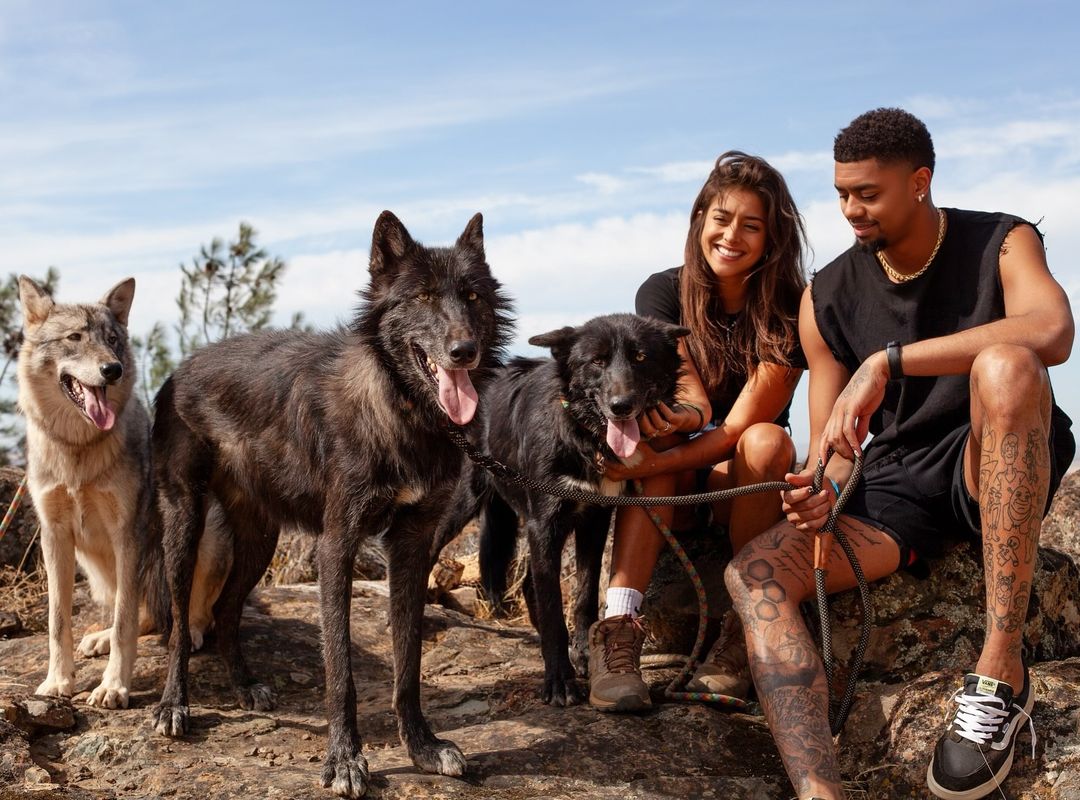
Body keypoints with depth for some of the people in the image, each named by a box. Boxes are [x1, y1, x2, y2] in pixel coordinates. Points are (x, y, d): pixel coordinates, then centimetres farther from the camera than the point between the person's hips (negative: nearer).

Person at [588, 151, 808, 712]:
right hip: (673, 484, 1)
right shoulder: (663, 293, -7)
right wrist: (687, 412, -45)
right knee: (663, 428, -31)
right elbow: (690, 396, -20)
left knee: (767, 440, -32)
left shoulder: (787, 314, -14)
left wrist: (647, 464, -35)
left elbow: (739, 426, -22)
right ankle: (618, 629, -43)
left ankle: (744, 631, -27)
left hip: (742, 482, -1)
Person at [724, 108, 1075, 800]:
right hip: (895, 489, 4)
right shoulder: (827, 297, 4)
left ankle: (1001, 676, -34)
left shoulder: (1000, 244, -5)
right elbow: (834, 444, 5)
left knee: (1004, 367, -36)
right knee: (754, 574, -21)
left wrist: (887, 361, -35)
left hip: (996, 475, -3)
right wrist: (823, 495, -21)